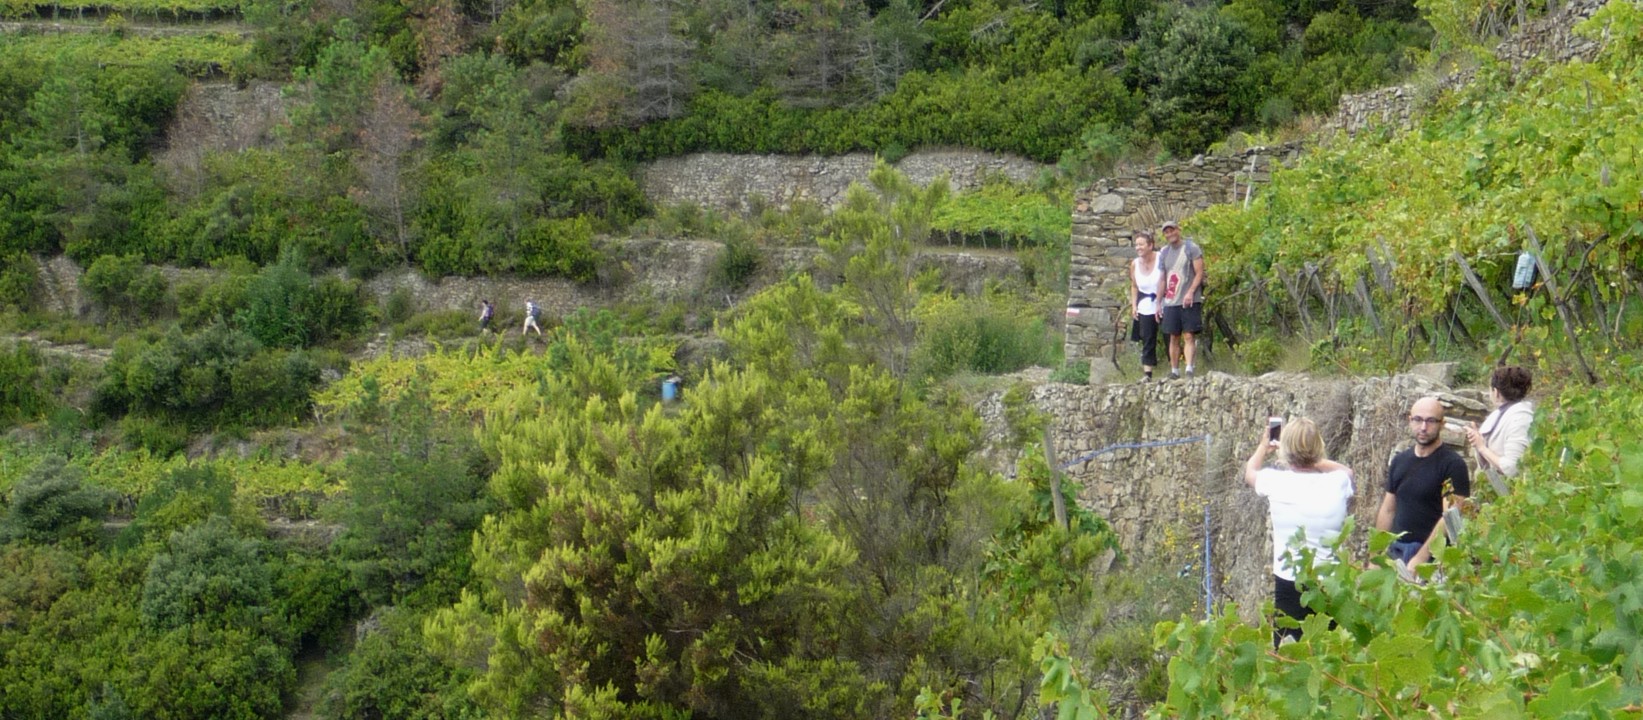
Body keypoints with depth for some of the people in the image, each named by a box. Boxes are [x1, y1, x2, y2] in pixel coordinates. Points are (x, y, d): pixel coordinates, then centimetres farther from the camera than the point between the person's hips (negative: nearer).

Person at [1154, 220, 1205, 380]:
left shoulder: (1191, 248, -2)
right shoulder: (1164, 252, 15)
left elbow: (1200, 273, -7)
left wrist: (1190, 292, -19)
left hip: (1189, 302, -5)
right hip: (1170, 302, 5)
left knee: (1189, 336, -10)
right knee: (1174, 338, 7)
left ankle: (1189, 369, -15)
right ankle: (1174, 372, 11)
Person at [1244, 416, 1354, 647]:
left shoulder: (1276, 481, -6)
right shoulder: (1337, 483, -4)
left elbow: (1250, 471, 20)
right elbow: (1346, 470, 24)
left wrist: (1263, 445, 38)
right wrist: (1312, 459, 32)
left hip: (1289, 586, -2)